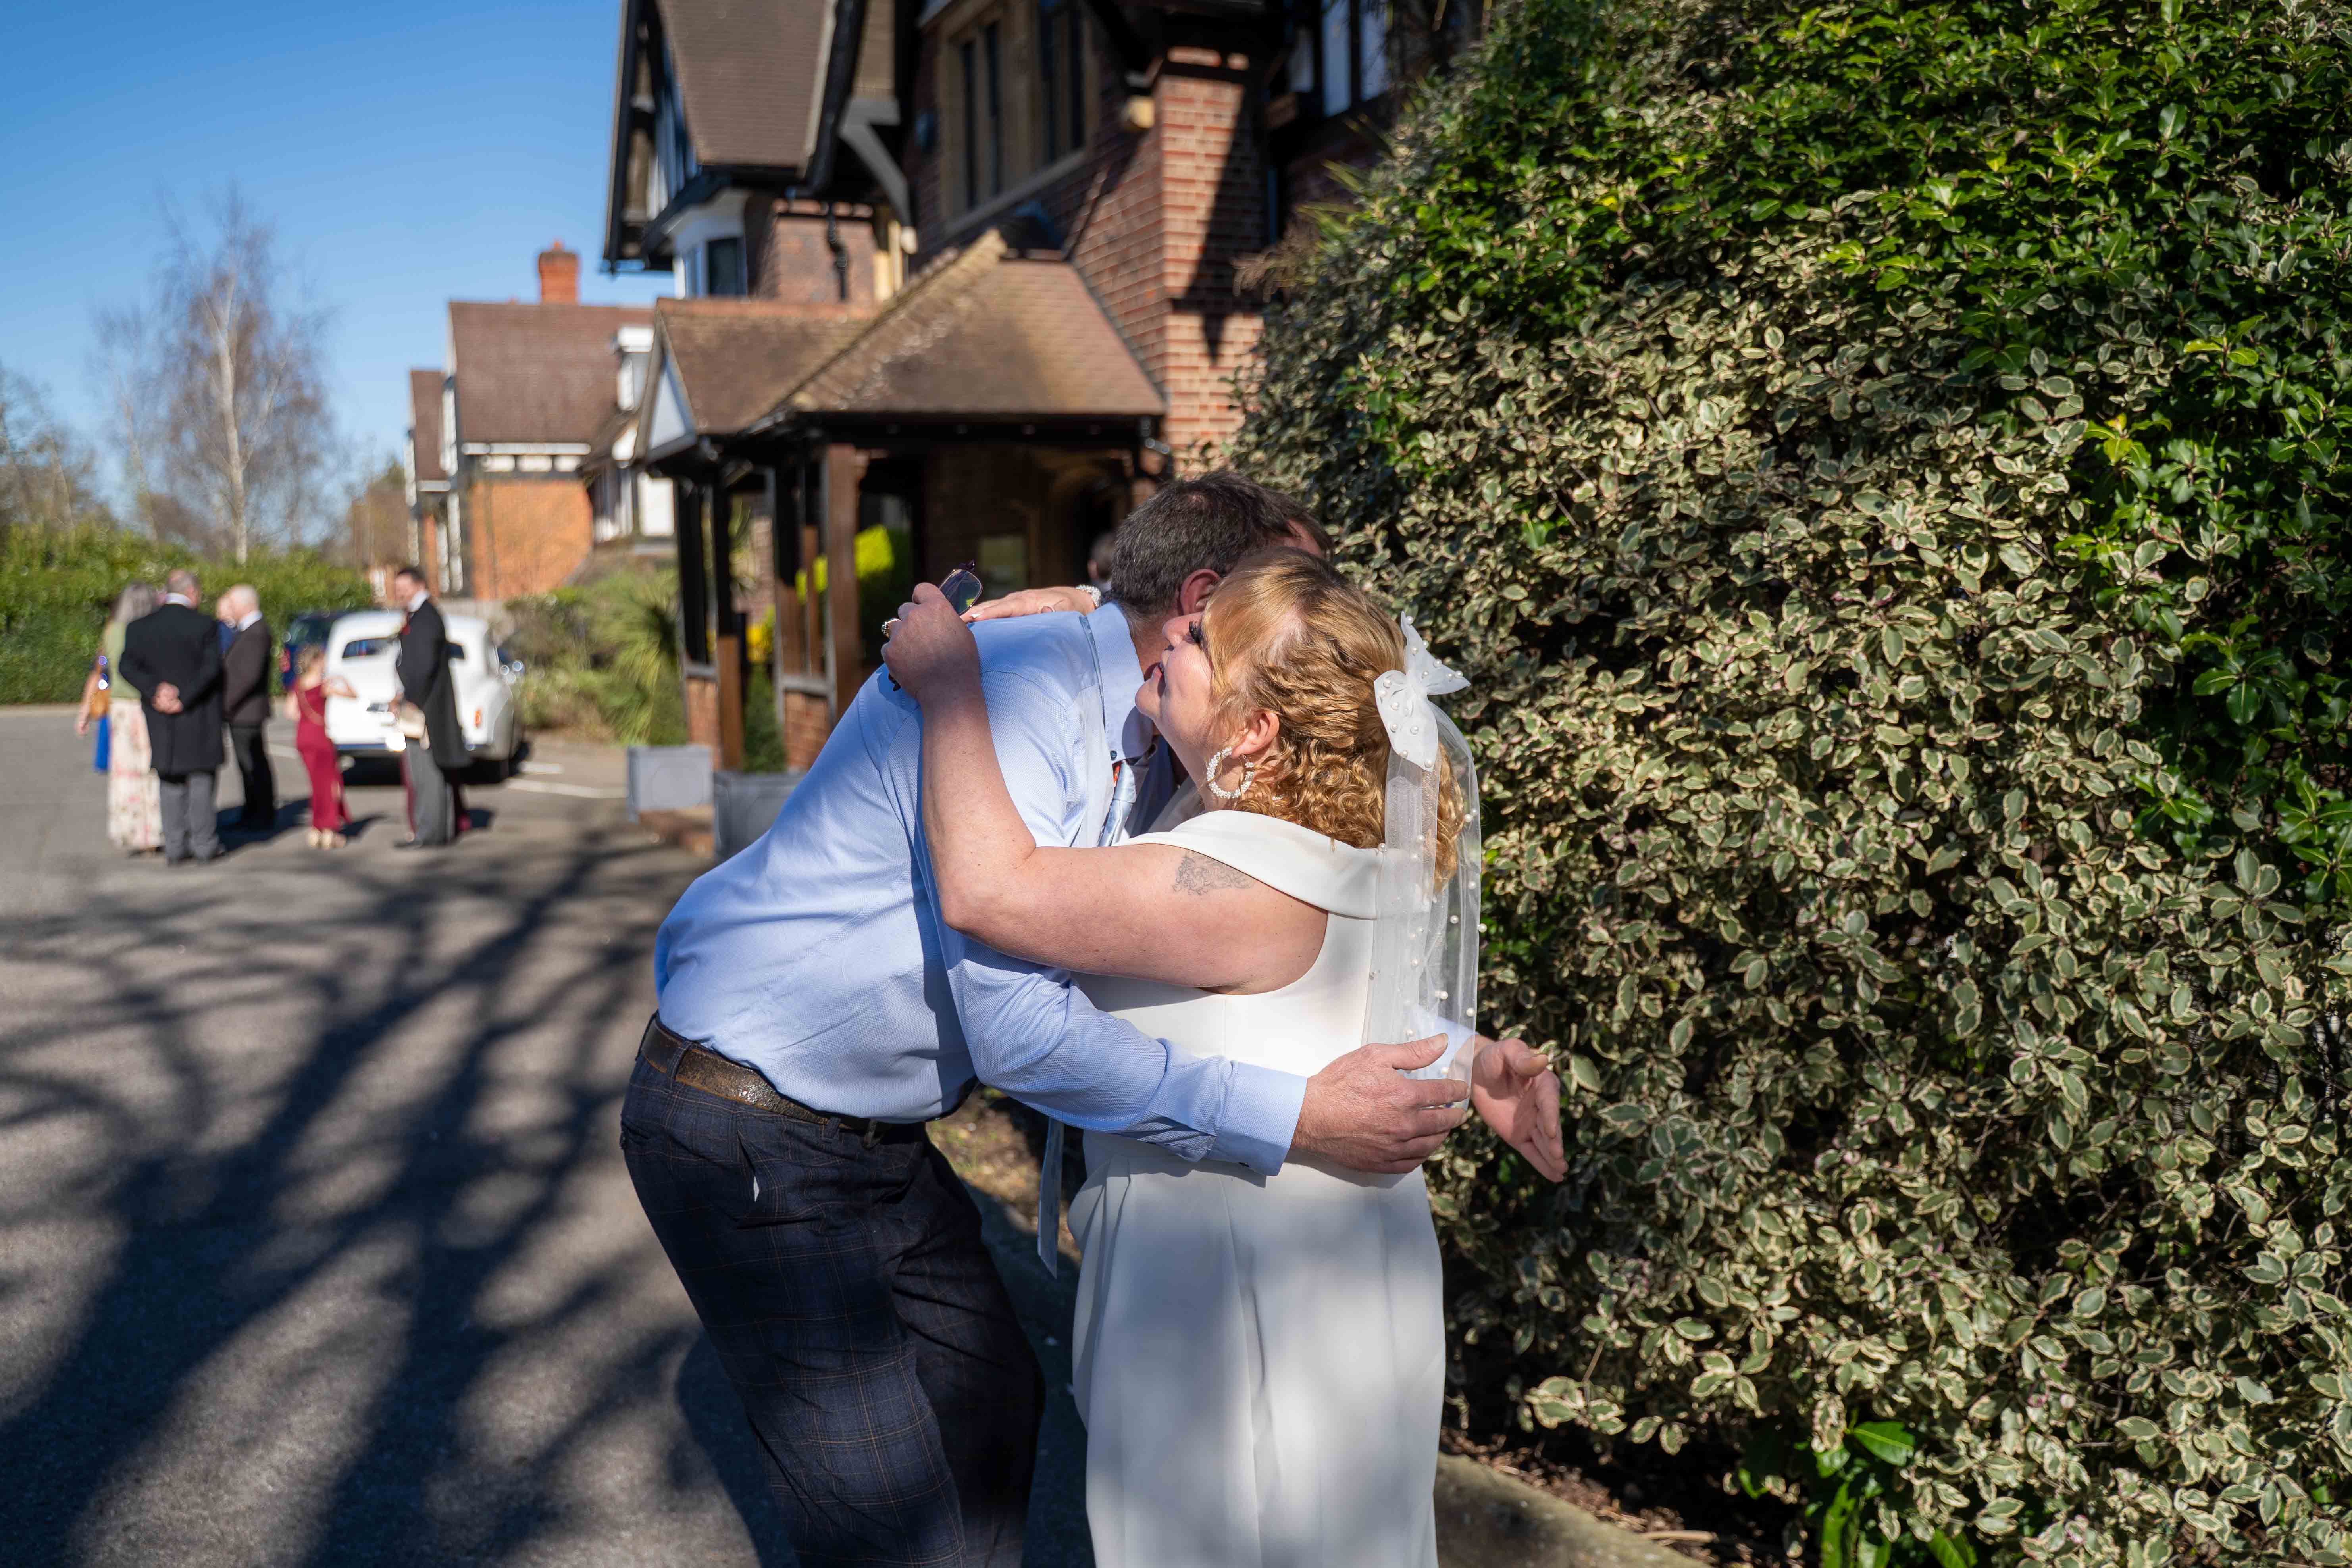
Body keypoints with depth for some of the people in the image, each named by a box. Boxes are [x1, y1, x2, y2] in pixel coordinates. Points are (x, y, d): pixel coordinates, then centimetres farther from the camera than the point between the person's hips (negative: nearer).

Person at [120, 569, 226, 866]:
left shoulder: (140, 627, 2)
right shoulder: (205, 625, -8)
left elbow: (128, 666, -8)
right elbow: (211, 669, -16)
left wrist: (155, 690, -15)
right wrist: (184, 700, -15)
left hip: (159, 715, 3)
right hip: (199, 718, -3)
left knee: (170, 780, 12)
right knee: (200, 776, 7)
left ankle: (174, 847, 10)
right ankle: (204, 844, 7)